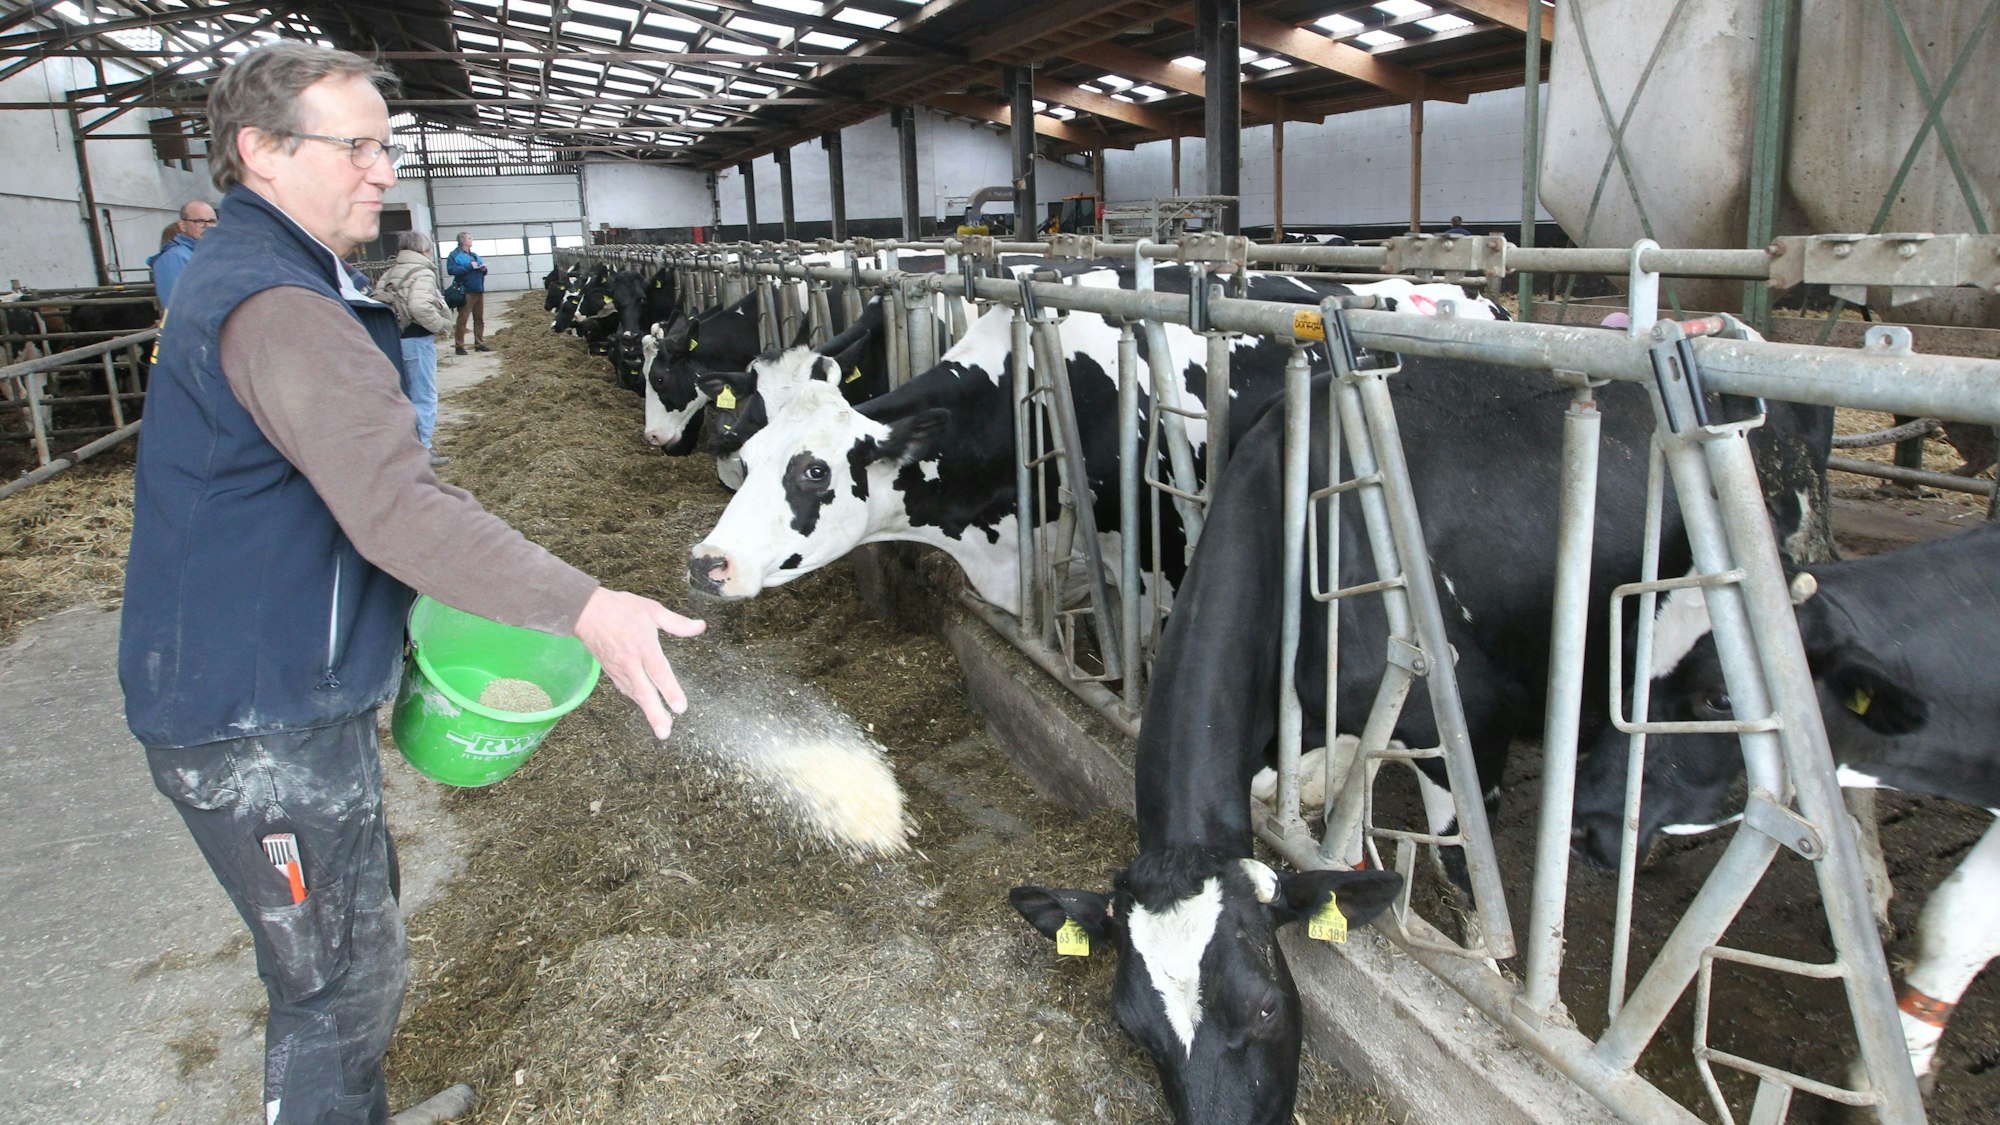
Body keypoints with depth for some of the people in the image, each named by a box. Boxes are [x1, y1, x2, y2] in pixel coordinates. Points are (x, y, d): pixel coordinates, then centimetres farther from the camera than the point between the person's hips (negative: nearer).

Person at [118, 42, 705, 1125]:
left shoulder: (239, 272, 13)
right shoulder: (277, 307, -23)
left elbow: (355, 475, 20)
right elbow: (397, 509, -36)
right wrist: (585, 609, -42)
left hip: (274, 691, 11)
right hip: (261, 722, -11)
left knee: (359, 922, 25)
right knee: (340, 976, 3)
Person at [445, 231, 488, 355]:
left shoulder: (474, 255, 22)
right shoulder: (455, 255, -3)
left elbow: (481, 271, 27)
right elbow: (452, 270, -18)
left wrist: (483, 270, 3)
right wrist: (469, 266, -18)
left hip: (479, 291, 7)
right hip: (466, 292, -7)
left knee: (479, 319, 10)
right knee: (462, 319, -7)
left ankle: (479, 344, 17)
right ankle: (459, 346, -5)